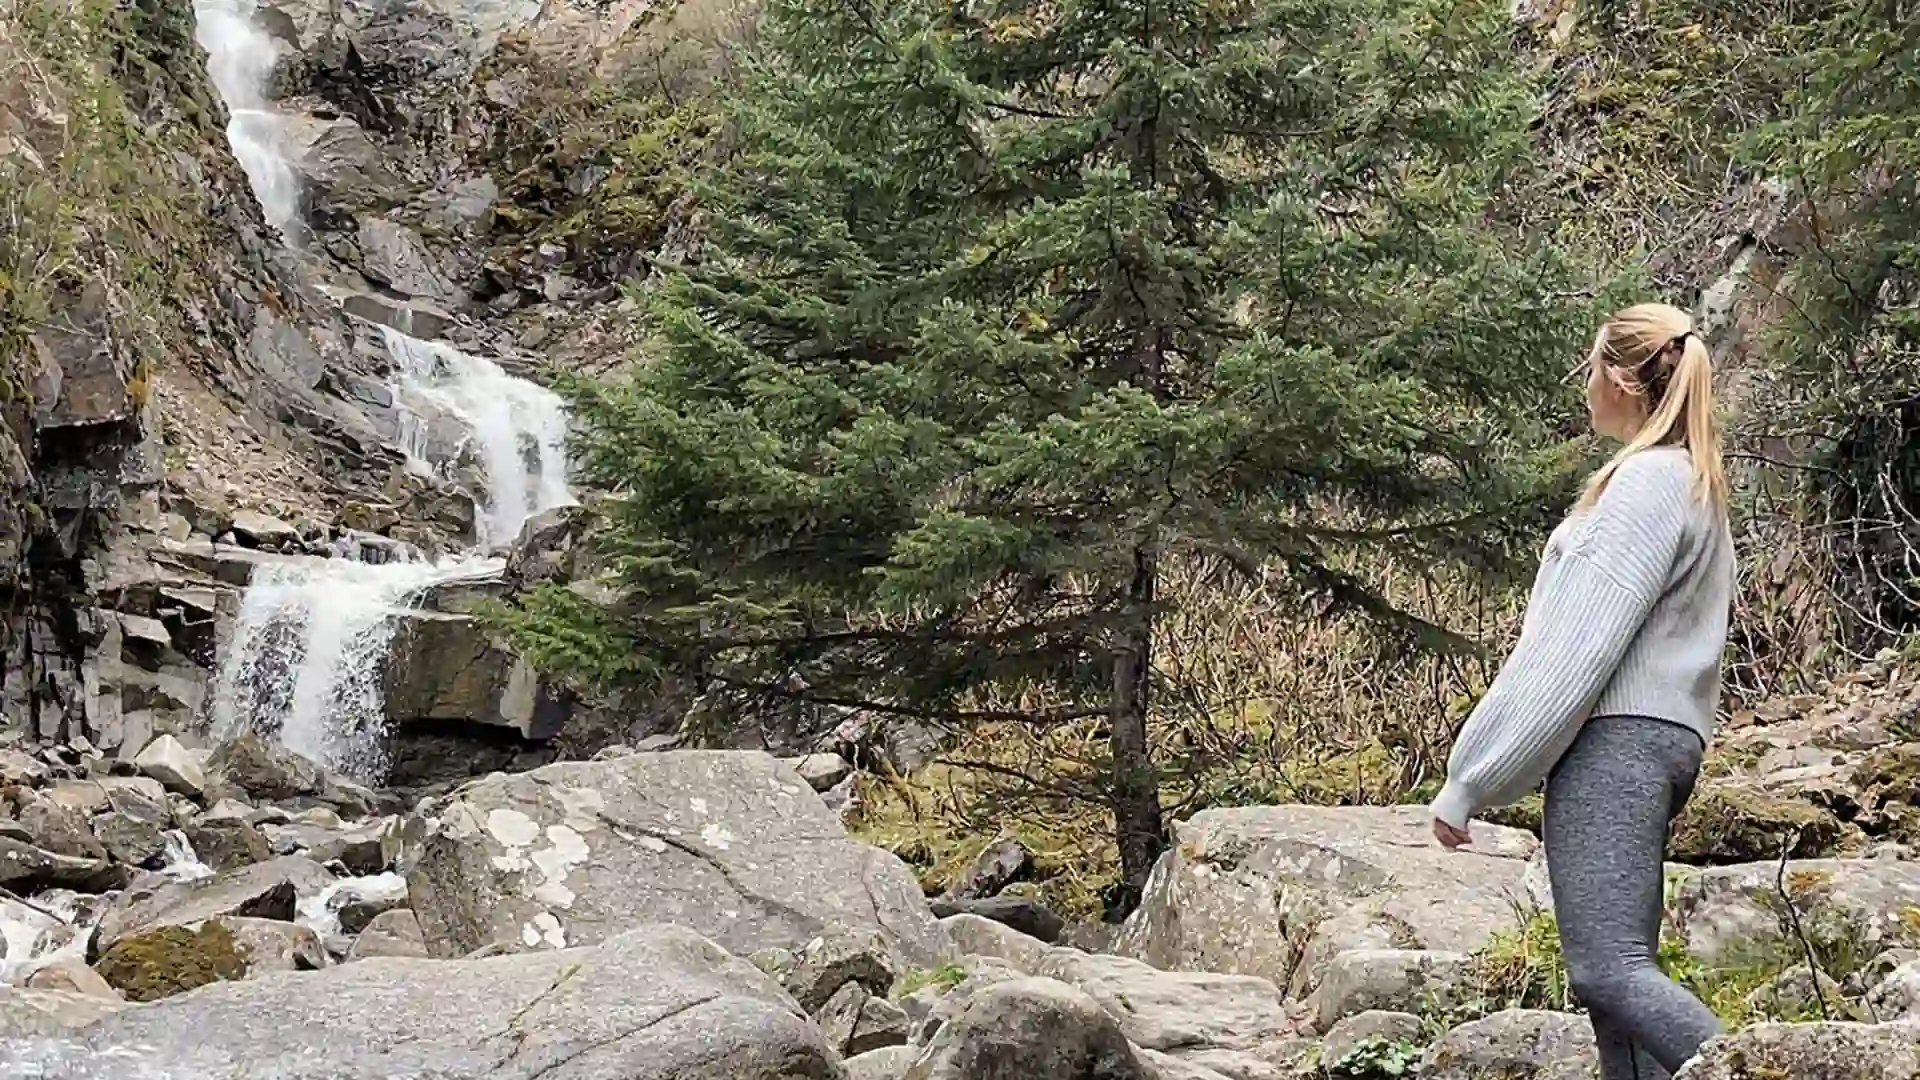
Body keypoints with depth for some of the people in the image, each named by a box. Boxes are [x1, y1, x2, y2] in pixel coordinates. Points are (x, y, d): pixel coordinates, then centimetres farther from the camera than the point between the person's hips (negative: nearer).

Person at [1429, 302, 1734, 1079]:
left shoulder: (1646, 481, -9)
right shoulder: (1697, 484, 22)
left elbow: (1577, 649, -15)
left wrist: (1468, 781, -13)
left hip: (1615, 743, -10)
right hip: (1662, 738, 10)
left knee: (1606, 969, -18)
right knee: (1620, 971, 7)